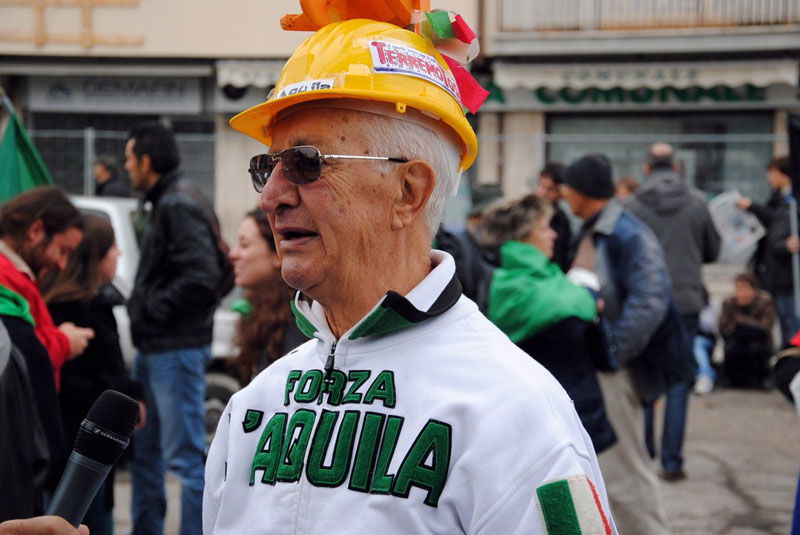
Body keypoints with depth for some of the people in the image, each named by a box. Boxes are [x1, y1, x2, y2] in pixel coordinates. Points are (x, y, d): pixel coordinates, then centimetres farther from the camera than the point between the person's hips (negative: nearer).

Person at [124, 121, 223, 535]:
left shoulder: (179, 208, -16)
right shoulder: (161, 207, 16)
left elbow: (203, 276, -26)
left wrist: (154, 307, -16)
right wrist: (142, 307, 8)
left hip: (176, 350, -11)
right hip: (152, 349, 11)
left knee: (185, 456, -7)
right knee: (142, 451, 18)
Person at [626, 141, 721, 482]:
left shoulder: (633, 205, -6)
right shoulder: (698, 202, -1)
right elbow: (713, 252, 8)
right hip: (686, 302, 1)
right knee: (678, 383, 5)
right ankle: (672, 462, 3)